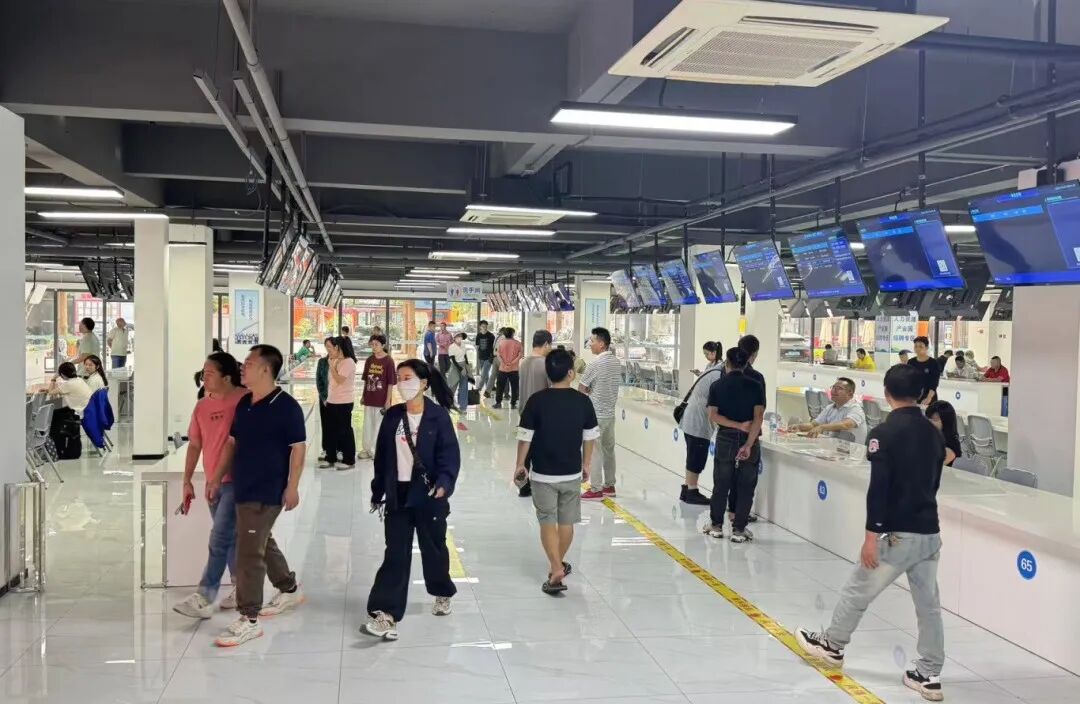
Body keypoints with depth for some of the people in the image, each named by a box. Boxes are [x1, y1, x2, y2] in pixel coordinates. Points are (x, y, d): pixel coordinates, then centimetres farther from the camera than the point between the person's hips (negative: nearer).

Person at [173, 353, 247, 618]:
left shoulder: (245, 399, -12)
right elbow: (194, 445, 13)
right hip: (213, 482, 7)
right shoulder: (201, 406, 7)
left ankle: (204, 599, -3)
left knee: (220, 539, -7)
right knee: (230, 538, 15)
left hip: (237, 481, -7)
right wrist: (187, 481, 11)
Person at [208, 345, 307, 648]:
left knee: (248, 553, -7)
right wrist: (218, 478, 16)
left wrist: (292, 487, -16)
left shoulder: (286, 406, -14)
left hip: (267, 492, -8)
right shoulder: (244, 403, 8)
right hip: (242, 488, 8)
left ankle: (248, 620, 2)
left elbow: (298, 448, -14)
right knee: (262, 544, 21)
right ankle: (290, 590, 40)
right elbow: (232, 442, 16)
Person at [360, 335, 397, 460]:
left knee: (379, 426, 3)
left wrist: (388, 400, -12)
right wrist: (363, 395, 12)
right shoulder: (369, 360, 5)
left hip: (381, 400, -5)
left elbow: (391, 382, -10)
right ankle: (367, 449, 24)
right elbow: (366, 380, 12)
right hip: (369, 399, 5)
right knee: (368, 425, 13)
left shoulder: (388, 361, -11)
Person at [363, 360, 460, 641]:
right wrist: (378, 491, 10)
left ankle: (442, 593, 40)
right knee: (395, 554, 0)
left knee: (433, 548, 15)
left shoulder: (438, 416, -10)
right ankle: (386, 614, -2)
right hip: (398, 494, 3)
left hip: (429, 495, -3)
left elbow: (450, 454, -14)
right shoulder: (393, 416, 3)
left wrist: (444, 483, -30)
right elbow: (382, 456, 8)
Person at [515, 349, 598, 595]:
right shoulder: (582, 401, -5)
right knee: (567, 522, 17)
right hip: (572, 473, 3)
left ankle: (556, 570, -7)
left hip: (543, 474, -2)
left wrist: (520, 465, 5)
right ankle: (559, 563, 34)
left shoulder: (536, 400, -12)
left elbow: (525, 437, -9)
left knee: (548, 522, 4)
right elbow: (590, 437, 2)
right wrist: (586, 464, 17)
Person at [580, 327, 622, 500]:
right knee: (608, 449, 14)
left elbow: (581, 389, -11)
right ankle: (609, 486, 22)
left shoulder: (595, 363, -17)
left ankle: (596, 490, 2)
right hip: (610, 412, 8)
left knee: (593, 452, -1)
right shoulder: (616, 362, 6)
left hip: (595, 414, -8)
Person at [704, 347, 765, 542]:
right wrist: (748, 445, -16)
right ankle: (739, 529, 9)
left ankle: (716, 525, 21)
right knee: (746, 486, 8)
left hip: (725, 440, 1)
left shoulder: (717, 386, -1)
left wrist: (738, 425, -11)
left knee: (721, 484, 13)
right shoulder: (755, 386, -4)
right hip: (749, 439, -1)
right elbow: (758, 417, -13)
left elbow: (713, 415, -9)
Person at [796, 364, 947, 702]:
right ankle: (929, 676, 18)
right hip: (930, 533, 6)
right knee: (929, 605, 11)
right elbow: (933, 483, 15)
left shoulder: (884, 433, -15)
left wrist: (871, 536, -15)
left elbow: (878, 488, -19)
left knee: (857, 591, 13)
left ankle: (832, 644, 30)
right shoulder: (934, 433, 6)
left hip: (898, 534, -6)